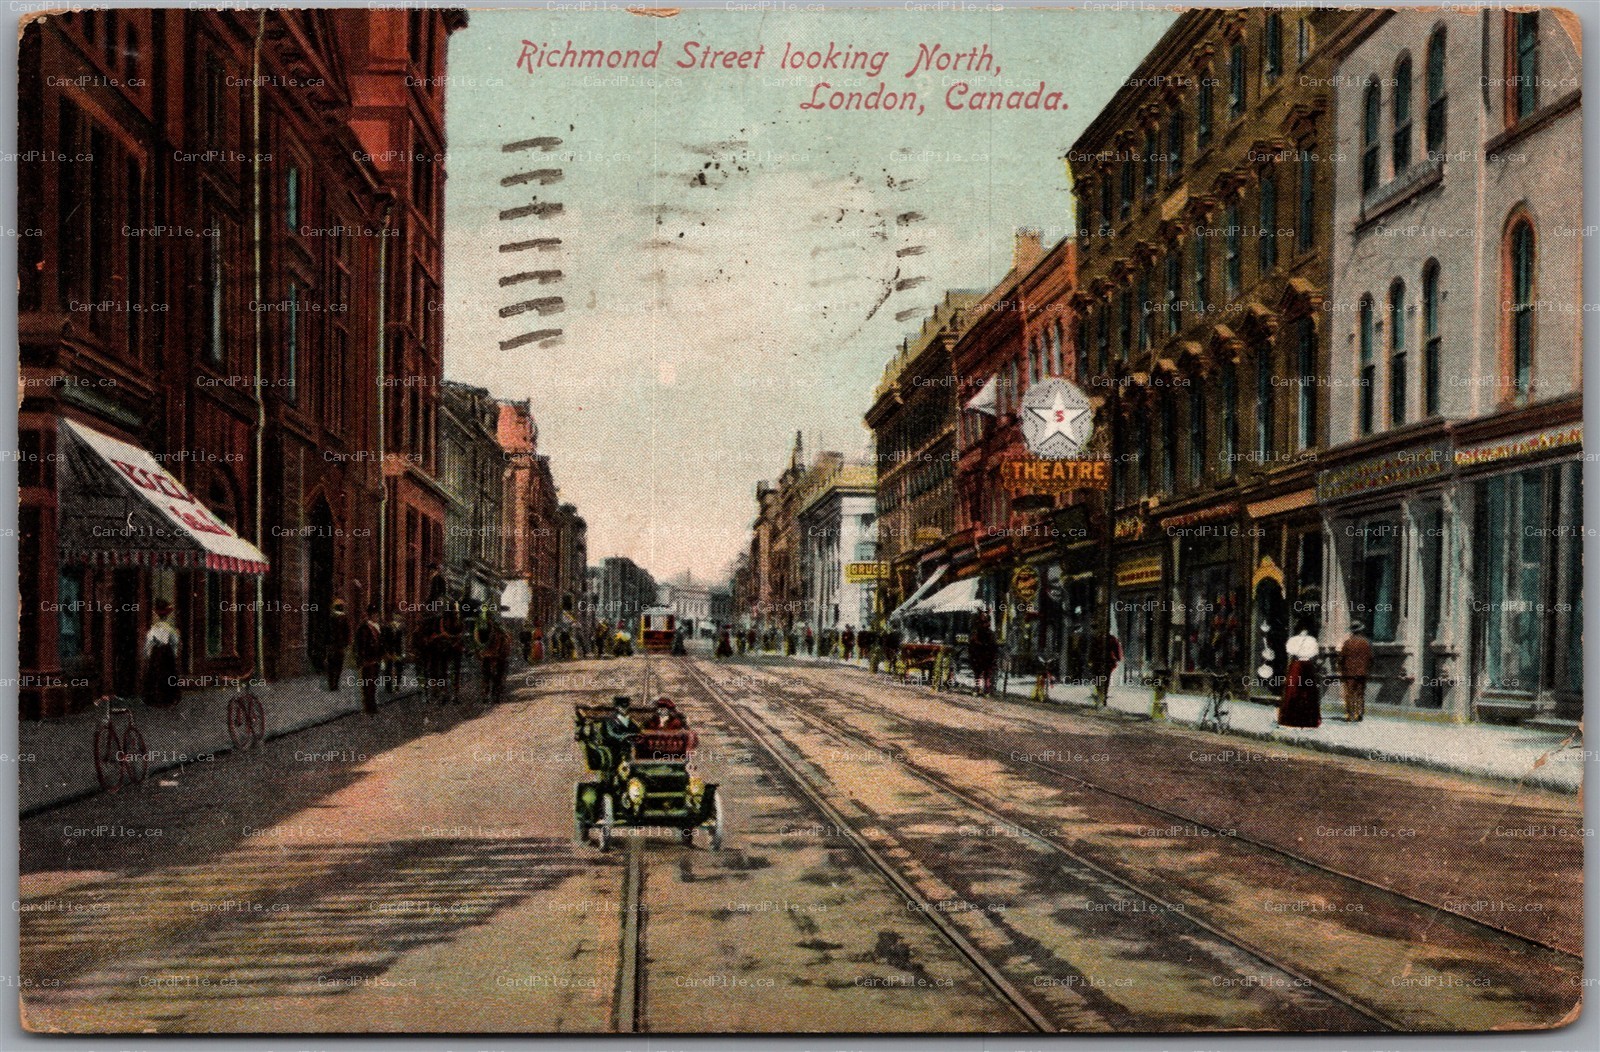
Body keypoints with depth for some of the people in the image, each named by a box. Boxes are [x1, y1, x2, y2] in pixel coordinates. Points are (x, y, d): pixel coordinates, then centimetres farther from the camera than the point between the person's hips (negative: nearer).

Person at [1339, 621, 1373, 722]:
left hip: (1349, 673, -1)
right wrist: (1369, 671, 13)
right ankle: (1358, 715, 3)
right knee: (1360, 695, 7)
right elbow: (1370, 658, 2)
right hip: (1362, 673, 2)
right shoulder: (1366, 643, 0)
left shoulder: (1347, 642, -5)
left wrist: (1341, 672, 6)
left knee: (1349, 695, 2)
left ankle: (1348, 715, -1)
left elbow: (1342, 658, -3)